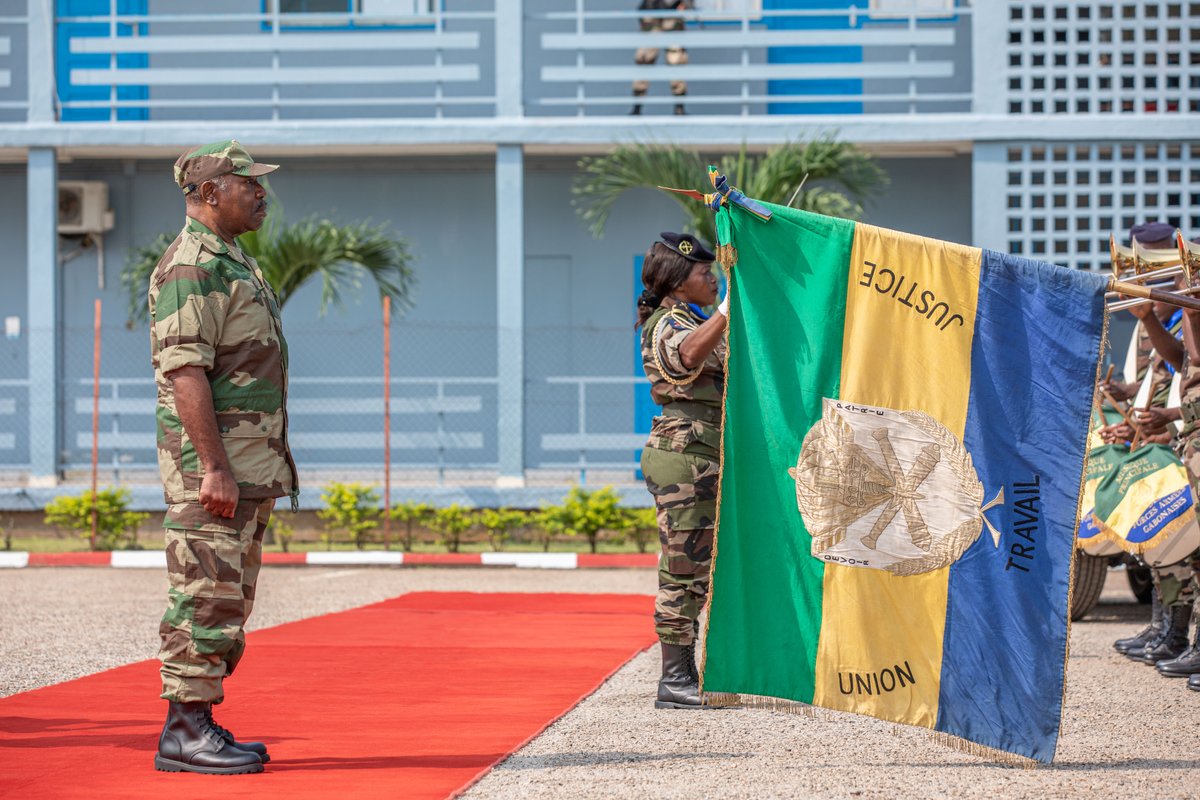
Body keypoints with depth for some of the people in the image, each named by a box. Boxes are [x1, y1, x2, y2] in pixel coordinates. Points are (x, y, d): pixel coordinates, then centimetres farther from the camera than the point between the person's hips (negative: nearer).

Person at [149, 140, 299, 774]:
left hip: (248, 463, 10)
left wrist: (267, 466, 22)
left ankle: (200, 725, 15)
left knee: (228, 600, 11)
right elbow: (185, 371, -20)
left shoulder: (233, 263, 20)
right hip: (211, 460, -10)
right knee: (205, 598, -9)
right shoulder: (191, 267, -13)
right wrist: (214, 467, -24)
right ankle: (184, 734, -7)